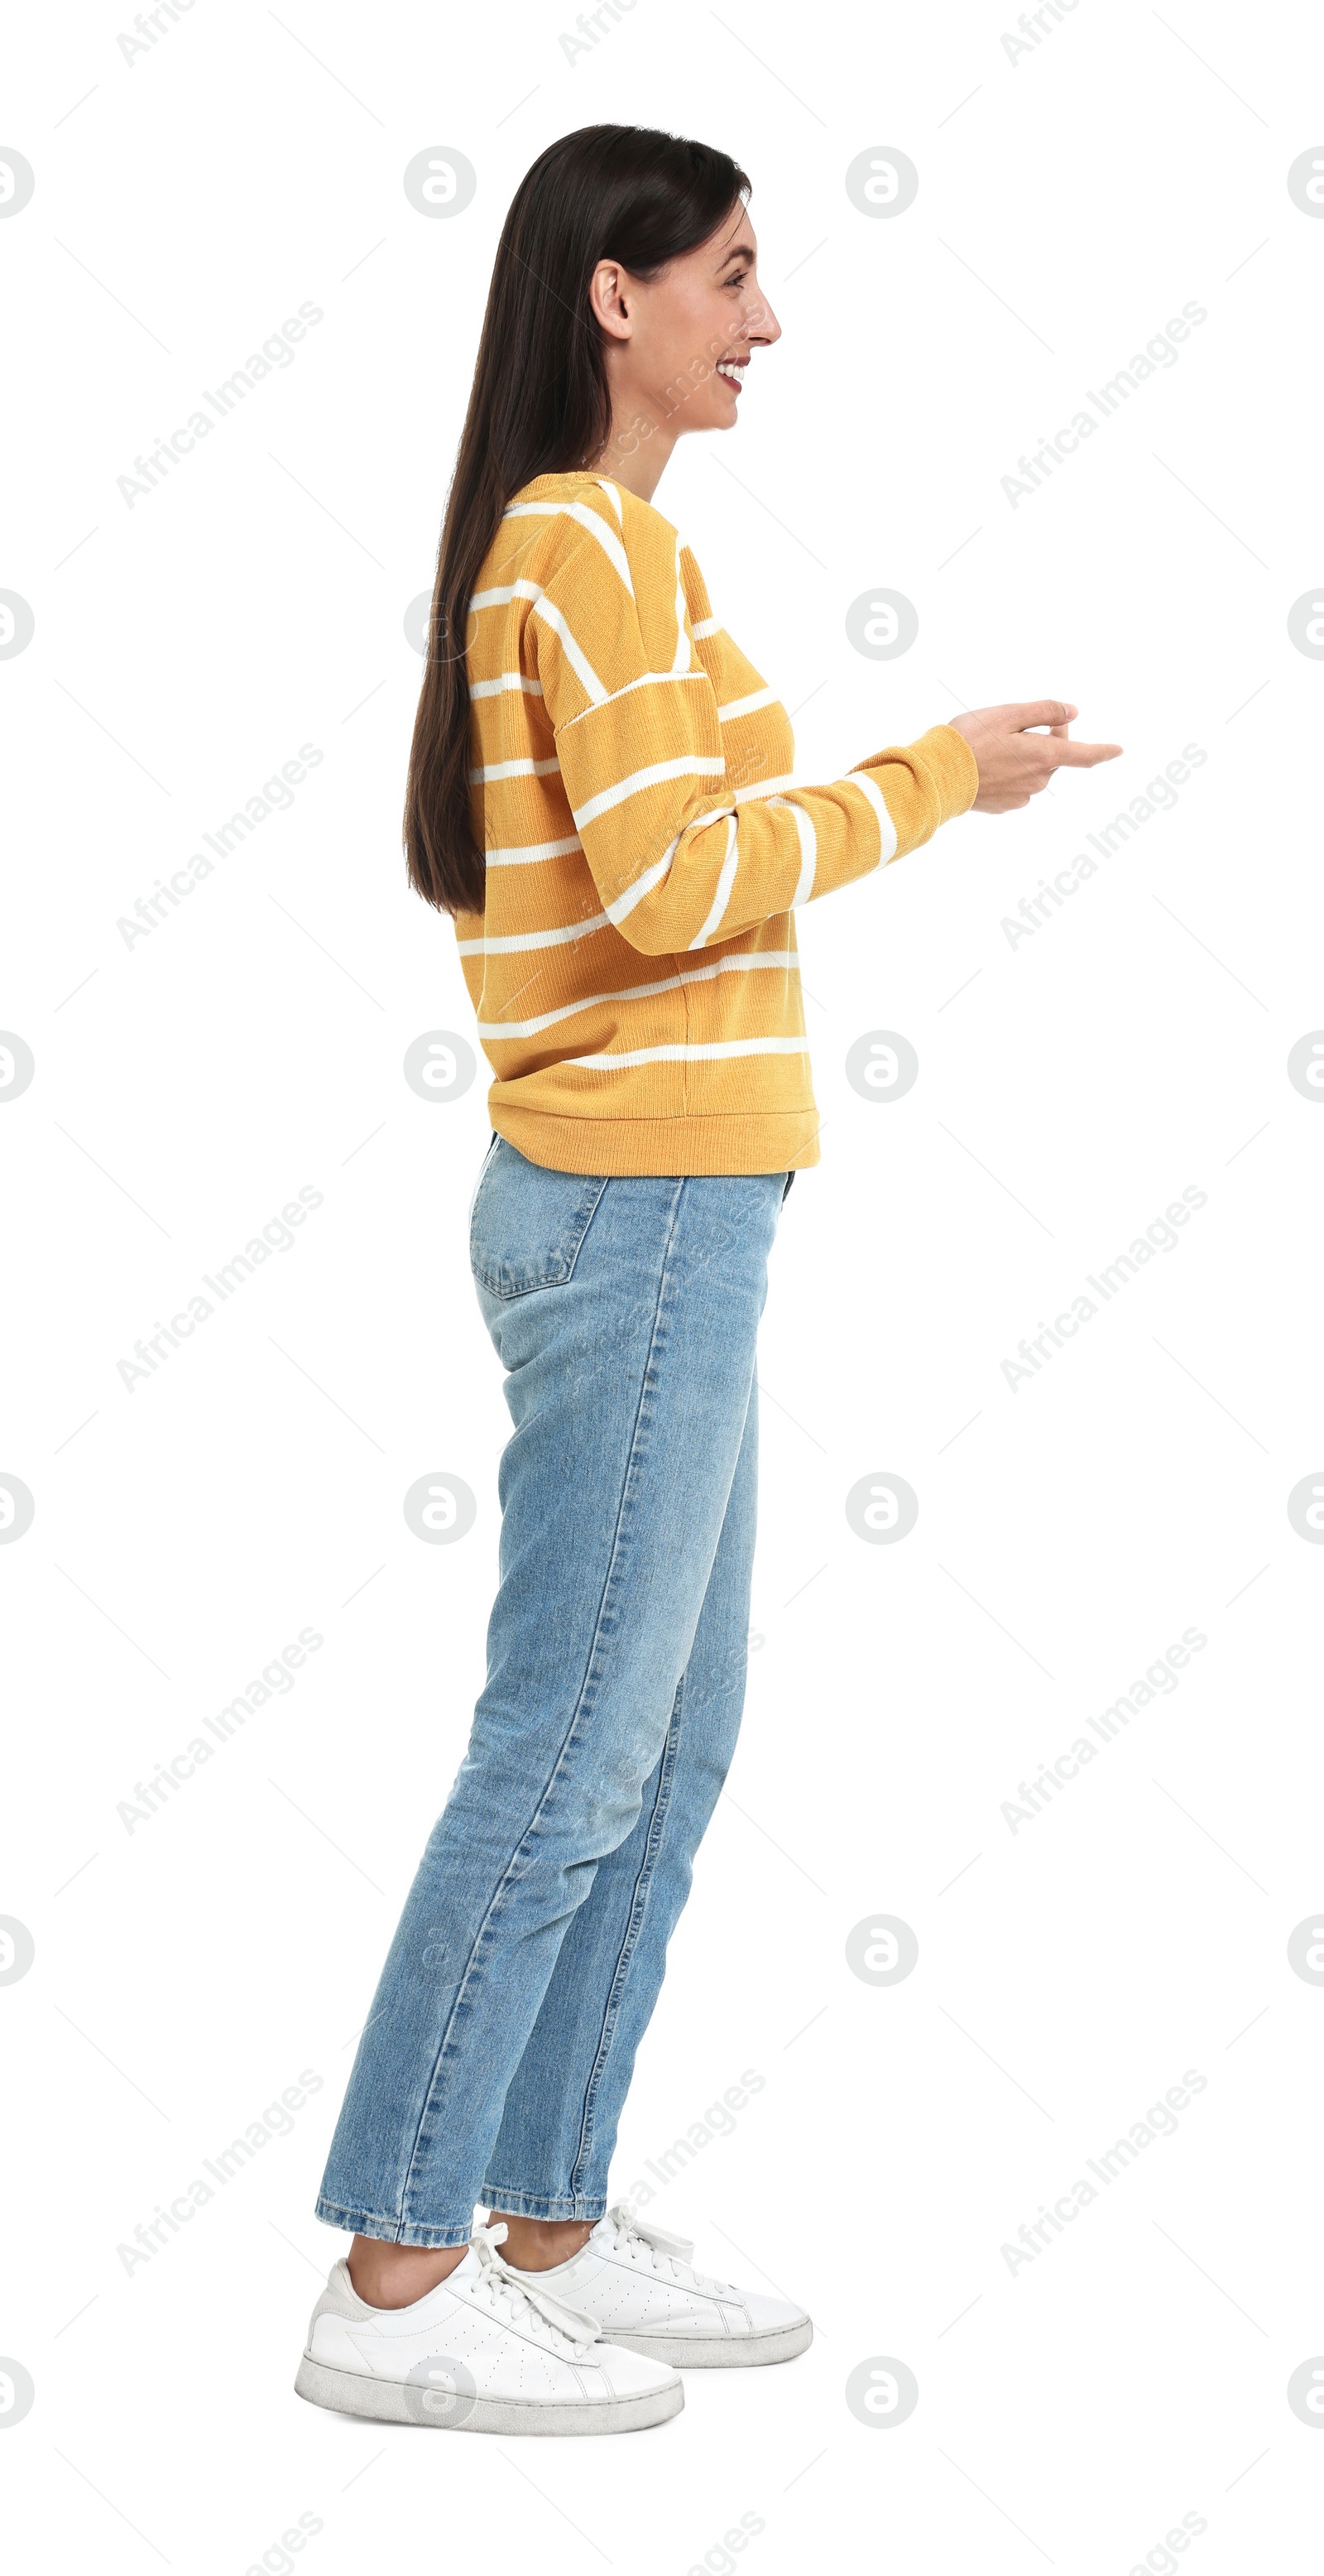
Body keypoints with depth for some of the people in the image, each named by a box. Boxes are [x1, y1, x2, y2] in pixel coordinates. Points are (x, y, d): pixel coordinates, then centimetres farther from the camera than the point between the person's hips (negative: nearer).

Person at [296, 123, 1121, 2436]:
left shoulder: (562, 541, 17)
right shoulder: (594, 541, -12)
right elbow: (676, 884, -19)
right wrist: (941, 777, -10)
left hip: (640, 1201, 10)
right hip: (642, 1206, -10)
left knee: (670, 1740, 13)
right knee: (571, 1752, -5)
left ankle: (548, 2231, 21)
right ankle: (394, 2287, 3)